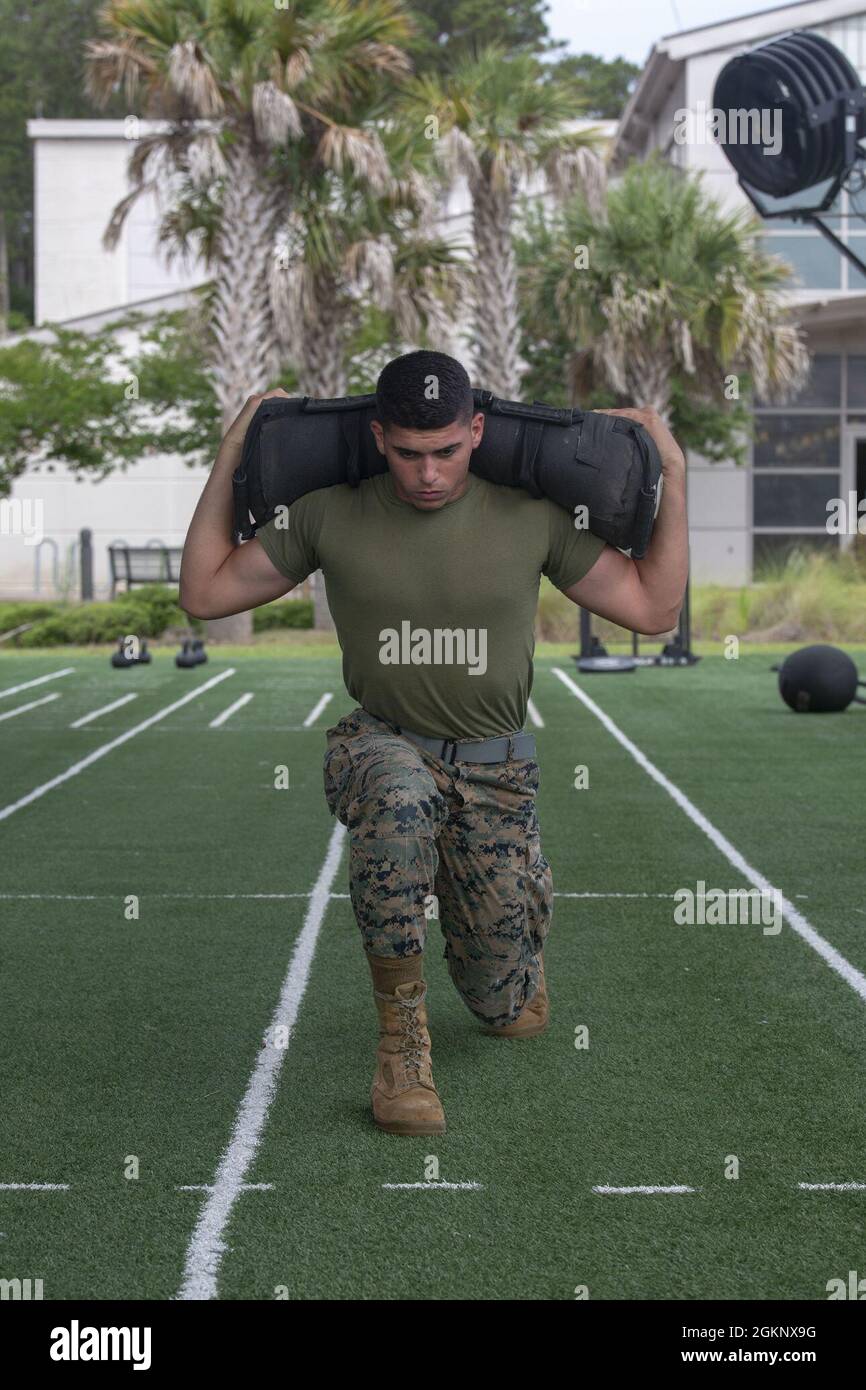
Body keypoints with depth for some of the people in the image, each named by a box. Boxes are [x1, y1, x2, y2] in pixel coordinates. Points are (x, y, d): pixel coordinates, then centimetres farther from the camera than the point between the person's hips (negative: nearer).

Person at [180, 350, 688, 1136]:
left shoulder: (530, 517, -8)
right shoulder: (330, 516, -8)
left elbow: (653, 609, -1)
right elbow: (205, 593, 0)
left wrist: (674, 475, -7)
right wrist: (231, 457, -5)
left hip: (495, 769, 2)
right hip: (382, 746, -1)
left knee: (511, 1013, 4)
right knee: (401, 796, -43)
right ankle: (401, 1038, -27)